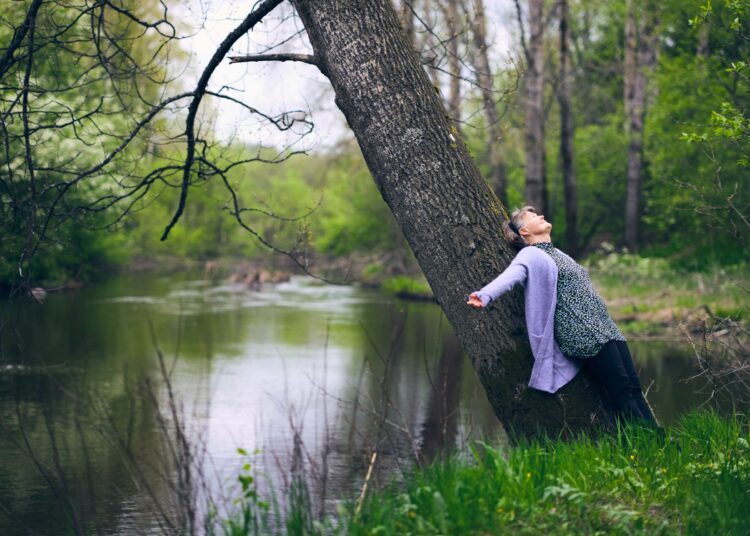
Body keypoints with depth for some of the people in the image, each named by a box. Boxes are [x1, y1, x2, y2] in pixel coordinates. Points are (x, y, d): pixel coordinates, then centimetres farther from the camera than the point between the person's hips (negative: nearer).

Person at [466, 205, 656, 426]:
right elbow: (511, 275, -23)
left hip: (606, 328, 9)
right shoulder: (531, 255, -2)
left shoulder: (556, 253, 25)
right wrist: (485, 295, -42)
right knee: (622, 391, -14)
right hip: (584, 335, -9)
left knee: (634, 385, 0)